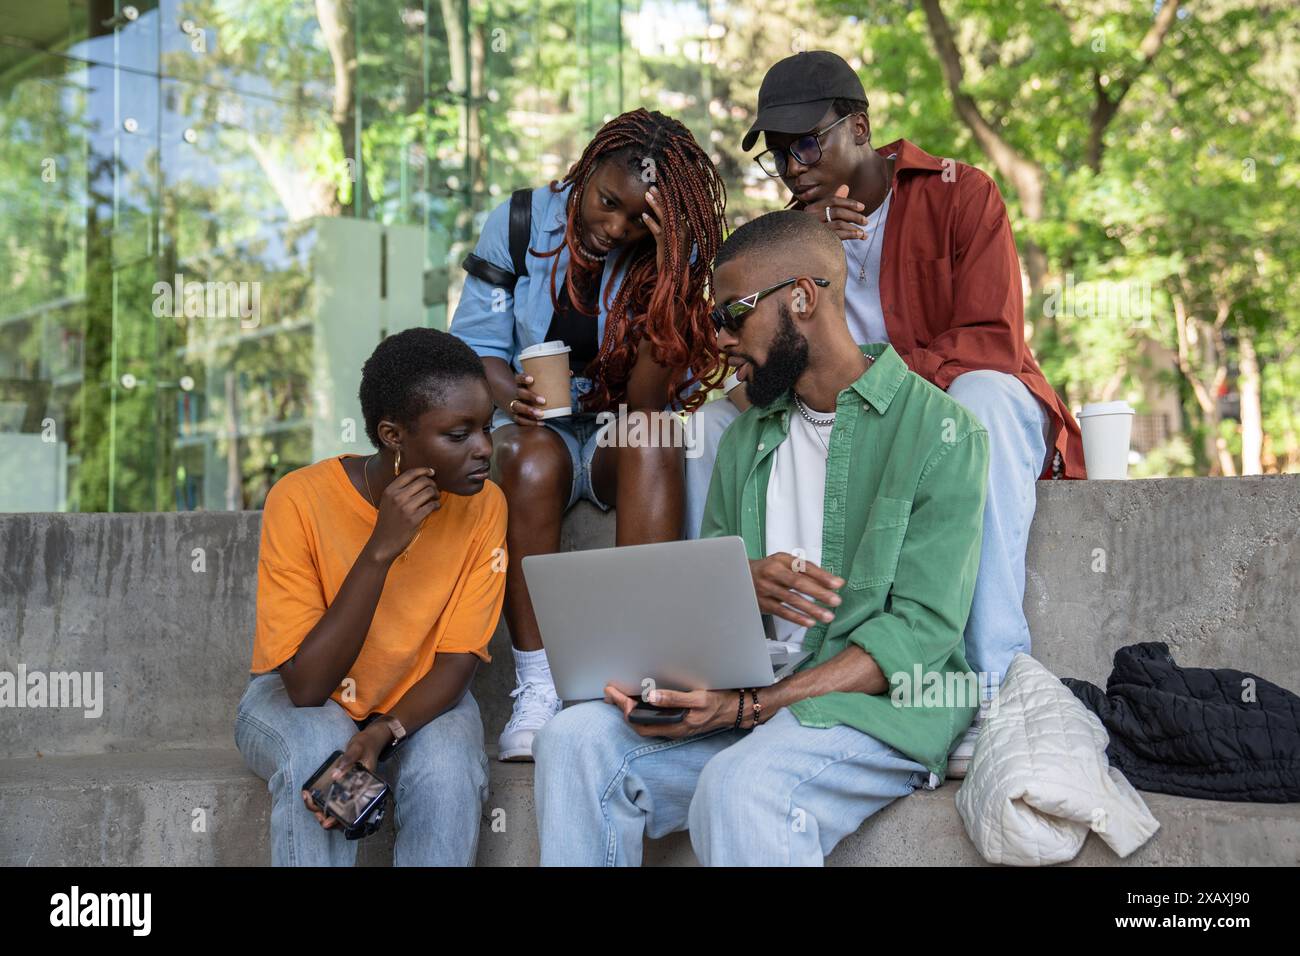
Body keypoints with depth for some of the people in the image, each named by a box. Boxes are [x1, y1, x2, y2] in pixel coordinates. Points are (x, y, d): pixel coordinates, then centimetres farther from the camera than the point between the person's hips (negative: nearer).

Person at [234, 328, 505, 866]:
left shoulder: (483, 505, -15)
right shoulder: (301, 500, -24)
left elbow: (457, 663, -12)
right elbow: (307, 686, -26)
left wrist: (383, 731, -32)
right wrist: (381, 549, -34)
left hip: (418, 704, 2)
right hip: (299, 703, -1)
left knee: (448, 769, -29)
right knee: (316, 748, -33)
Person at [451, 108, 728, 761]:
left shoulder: (670, 256, -6)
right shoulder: (519, 225, -3)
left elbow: (648, 401, -17)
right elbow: (474, 347, -1)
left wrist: (669, 264, -24)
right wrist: (510, 394, -25)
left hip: (621, 436, 0)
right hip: (536, 426, 0)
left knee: (650, 438, -35)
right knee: (534, 456, -36)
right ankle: (537, 686, -34)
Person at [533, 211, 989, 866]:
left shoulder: (938, 430, -6)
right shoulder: (748, 437, 16)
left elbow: (922, 628, -14)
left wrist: (751, 706, -22)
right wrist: (741, 584, -12)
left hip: (882, 702, -6)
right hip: (753, 696, 6)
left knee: (740, 786, -36)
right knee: (576, 739, -16)